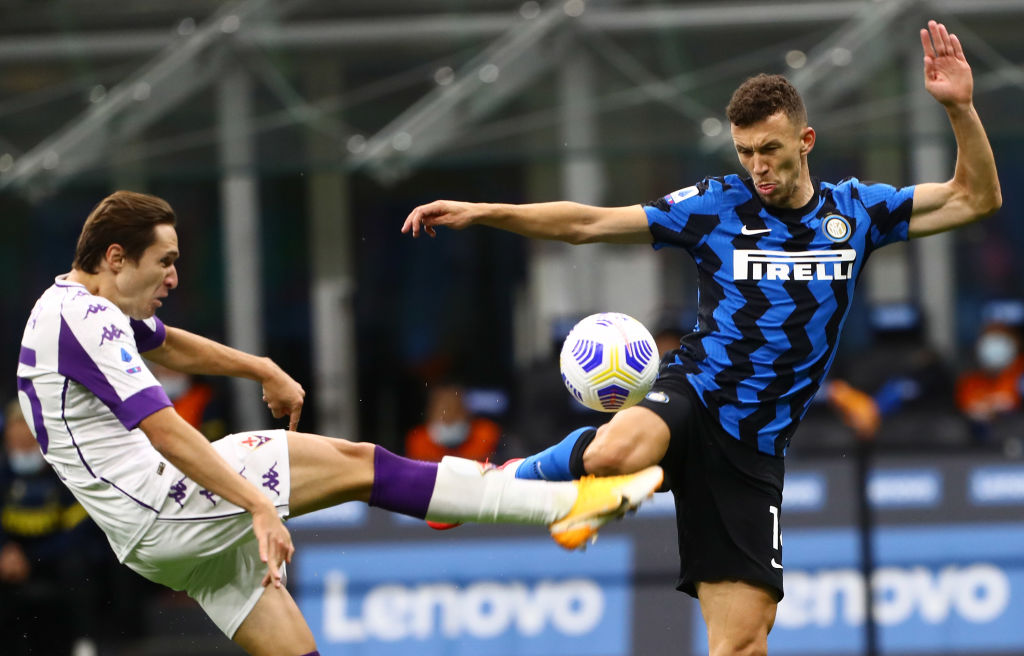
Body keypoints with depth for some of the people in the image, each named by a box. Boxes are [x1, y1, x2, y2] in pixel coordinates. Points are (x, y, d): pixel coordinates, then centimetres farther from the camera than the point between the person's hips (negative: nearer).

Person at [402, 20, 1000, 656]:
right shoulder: (716, 205, 2)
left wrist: (961, 108, -4)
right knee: (615, 454, -40)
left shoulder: (857, 210, 9)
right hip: (695, 395, -3)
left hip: (753, 452, 3)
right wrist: (481, 212, -4)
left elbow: (976, 198, 12)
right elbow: (588, 223, 4)